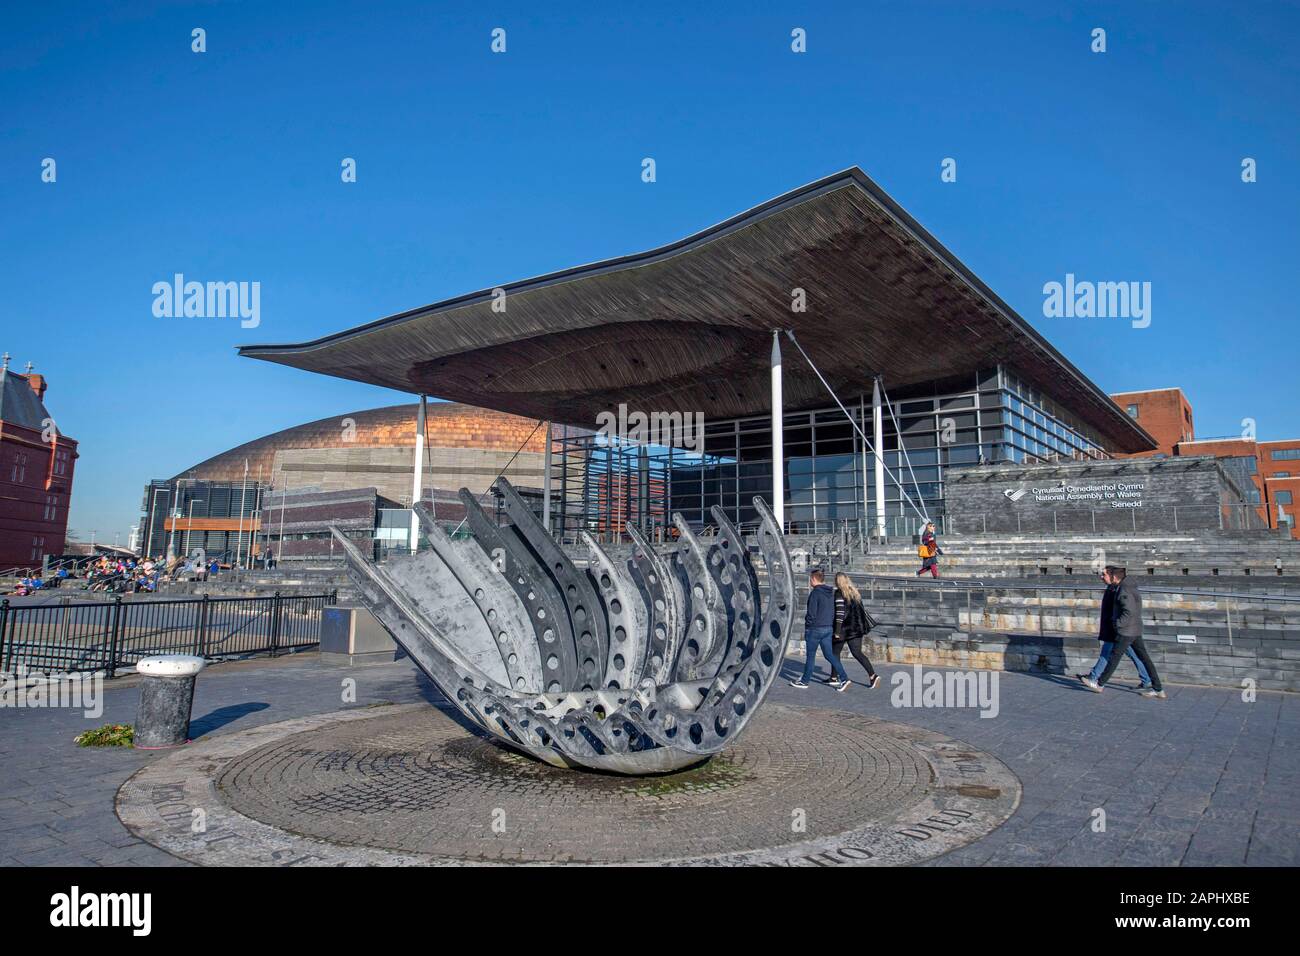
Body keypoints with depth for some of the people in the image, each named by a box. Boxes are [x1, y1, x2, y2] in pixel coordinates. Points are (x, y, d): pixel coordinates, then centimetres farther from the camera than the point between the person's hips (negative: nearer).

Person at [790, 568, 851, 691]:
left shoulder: (815, 593, -16)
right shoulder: (831, 593, 9)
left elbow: (811, 613, -19)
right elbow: (833, 612, 13)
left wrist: (806, 619, -3)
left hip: (815, 629, -7)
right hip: (828, 628, 7)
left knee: (810, 656, 4)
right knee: (829, 654, 10)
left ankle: (804, 681, 15)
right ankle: (844, 678, 1)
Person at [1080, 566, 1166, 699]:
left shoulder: (1124, 591, -20)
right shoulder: (1128, 586, 9)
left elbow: (1129, 612, -26)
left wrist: (1117, 624, -16)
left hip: (1126, 631, -9)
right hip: (1135, 630, 9)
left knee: (1114, 657, 0)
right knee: (1144, 658, 10)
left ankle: (1100, 684, 10)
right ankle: (1158, 689, 12)